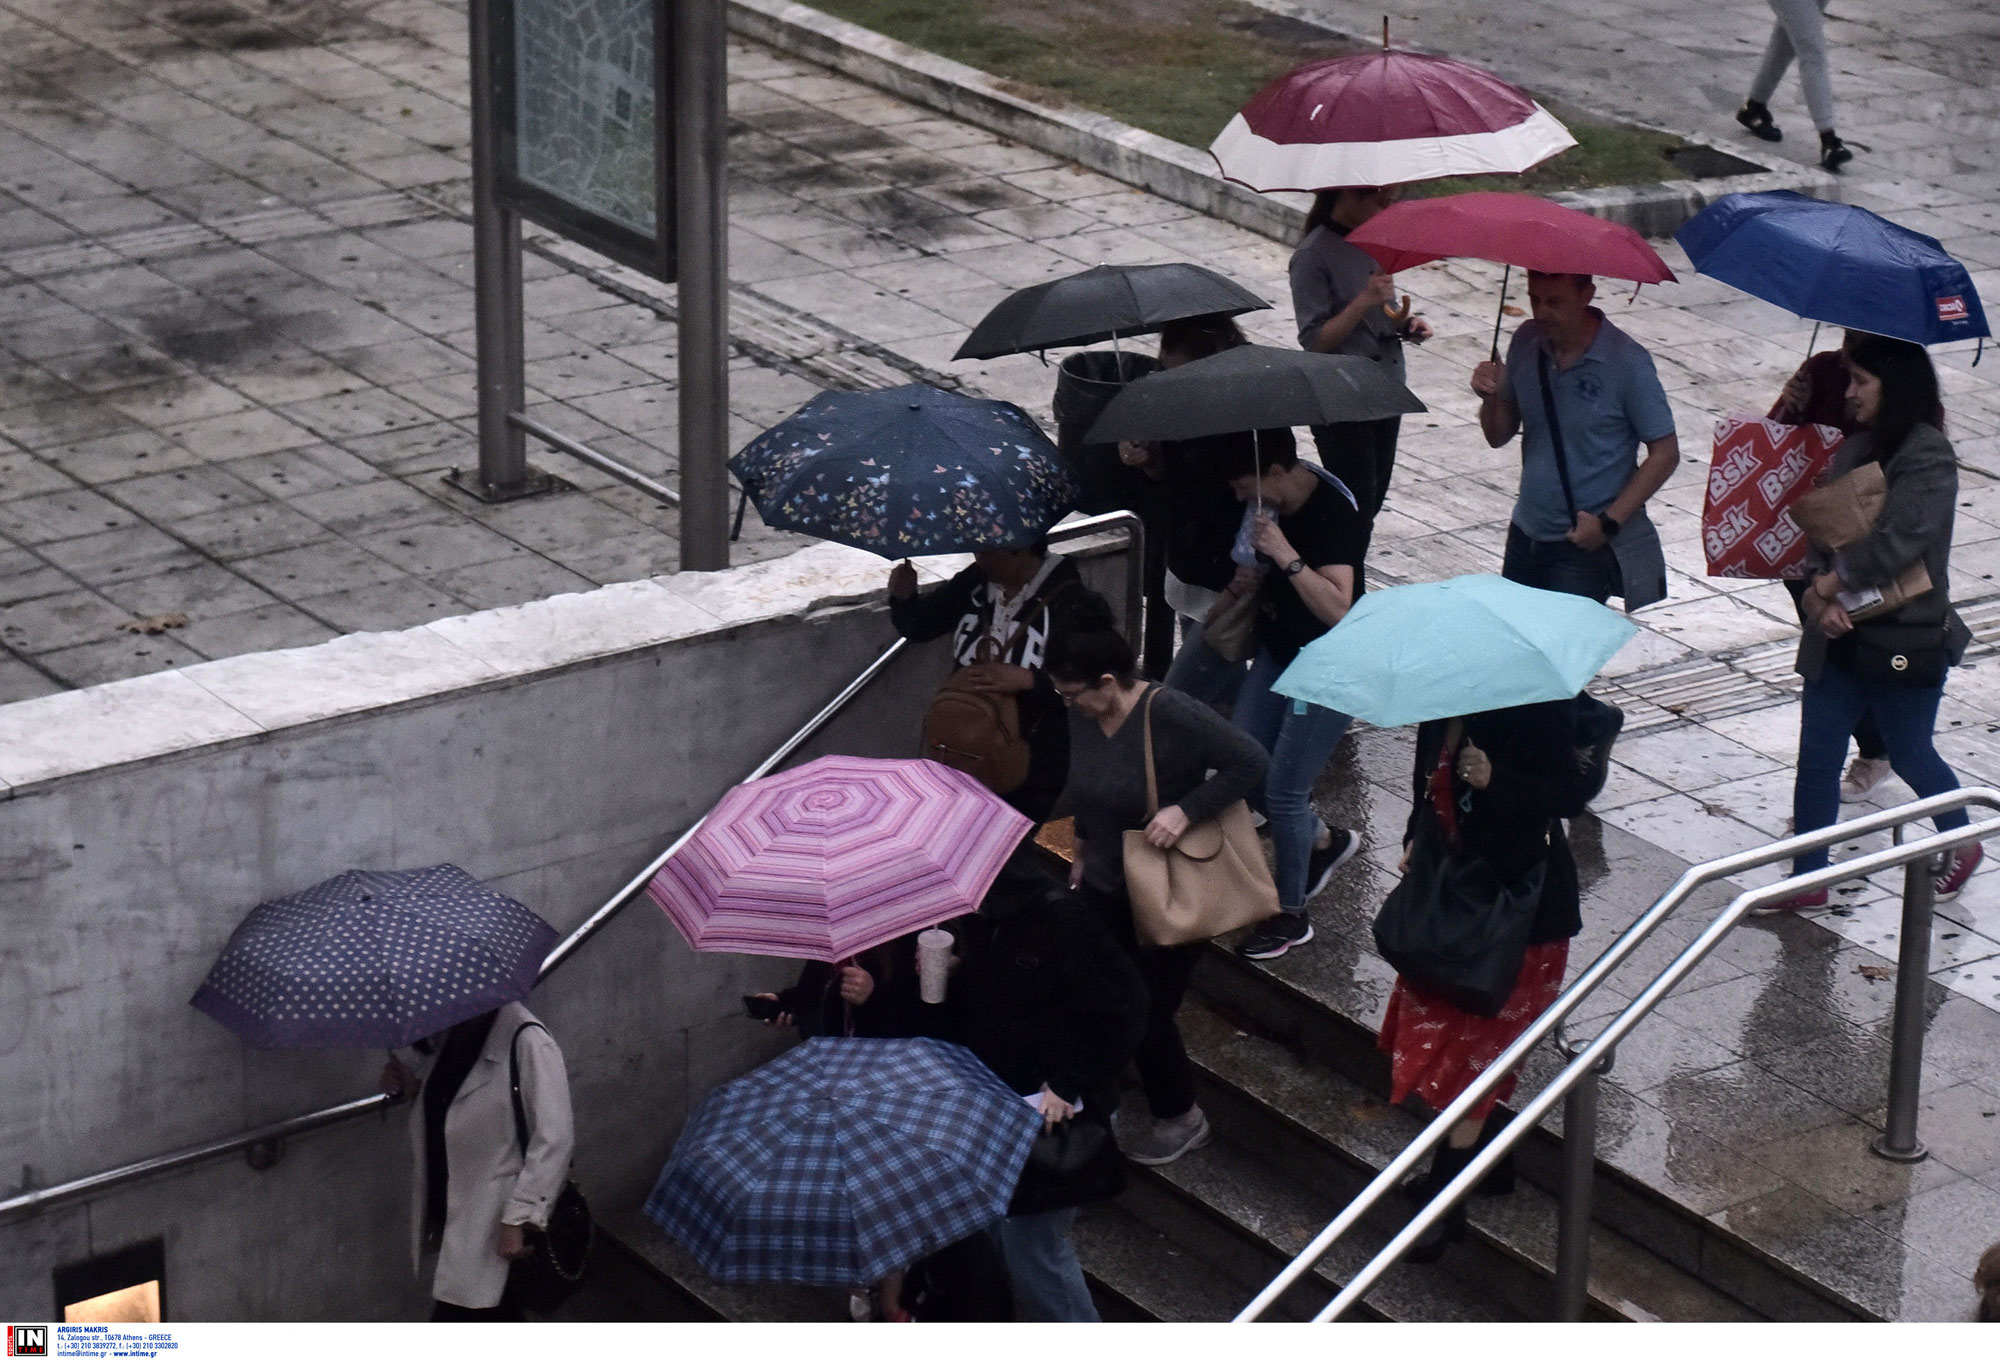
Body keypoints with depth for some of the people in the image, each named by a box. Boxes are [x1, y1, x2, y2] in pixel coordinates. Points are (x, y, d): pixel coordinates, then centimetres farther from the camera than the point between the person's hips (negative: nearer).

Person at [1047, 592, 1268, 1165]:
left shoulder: (1172, 716, -27)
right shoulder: (1082, 716, -6)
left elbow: (1249, 761, -25)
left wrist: (1185, 809, -31)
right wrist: (1083, 850, 22)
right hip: (1105, 886, 6)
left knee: (1149, 1011, 3)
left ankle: (1181, 1120, 26)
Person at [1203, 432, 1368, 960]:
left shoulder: (1336, 514, -26)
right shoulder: (1270, 503, -2)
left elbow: (1337, 609, -34)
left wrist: (1286, 556, -40)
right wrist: (1240, 586, -2)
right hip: (1278, 653, 8)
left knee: (1283, 791, -5)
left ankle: (1292, 916, 12)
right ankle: (1324, 841, 34)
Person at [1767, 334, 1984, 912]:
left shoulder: (1928, 457, -17)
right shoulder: (1856, 447, 8)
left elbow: (1895, 543, -25)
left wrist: (1825, 586, -15)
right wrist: (1823, 595, -12)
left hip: (1905, 638, -7)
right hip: (1841, 635, 7)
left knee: (1909, 755, 10)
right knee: (1816, 757, 5)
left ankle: (1964, 845, 36)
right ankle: (1808, 879, 13)